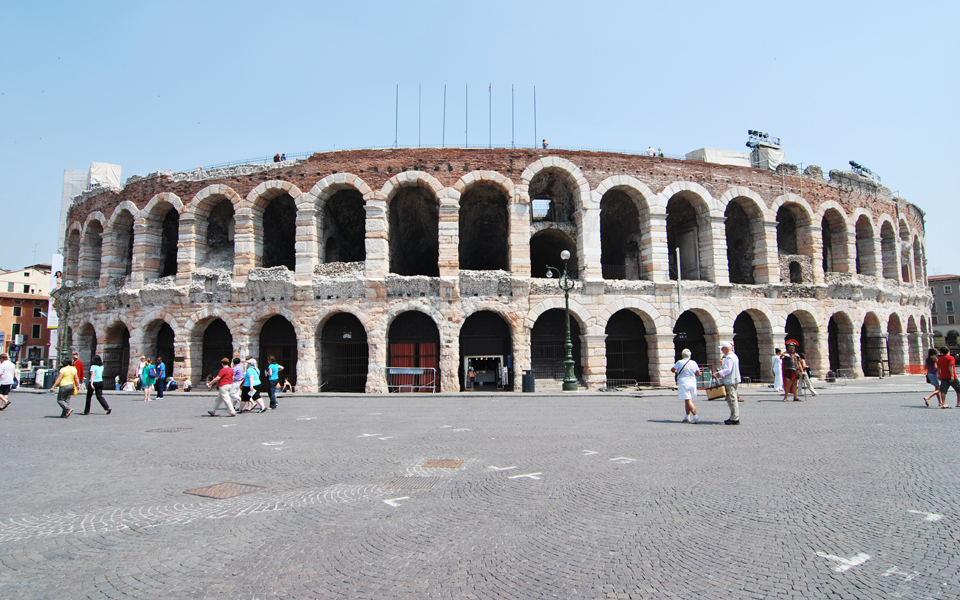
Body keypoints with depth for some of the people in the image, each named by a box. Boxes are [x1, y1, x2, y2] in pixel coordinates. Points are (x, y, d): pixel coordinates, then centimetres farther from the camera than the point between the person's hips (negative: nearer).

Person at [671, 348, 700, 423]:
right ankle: (687, 417, 20)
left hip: (683, 383, -5)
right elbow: (698, 373, 5)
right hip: (693, 383, 5)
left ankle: (696, 417, -18)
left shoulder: (680, 362, -5)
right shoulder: (694, 363, 5)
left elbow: (672, 370, 6)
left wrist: (676, 371, 29)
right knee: (688, 401, 15)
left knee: (688, 401, -9)